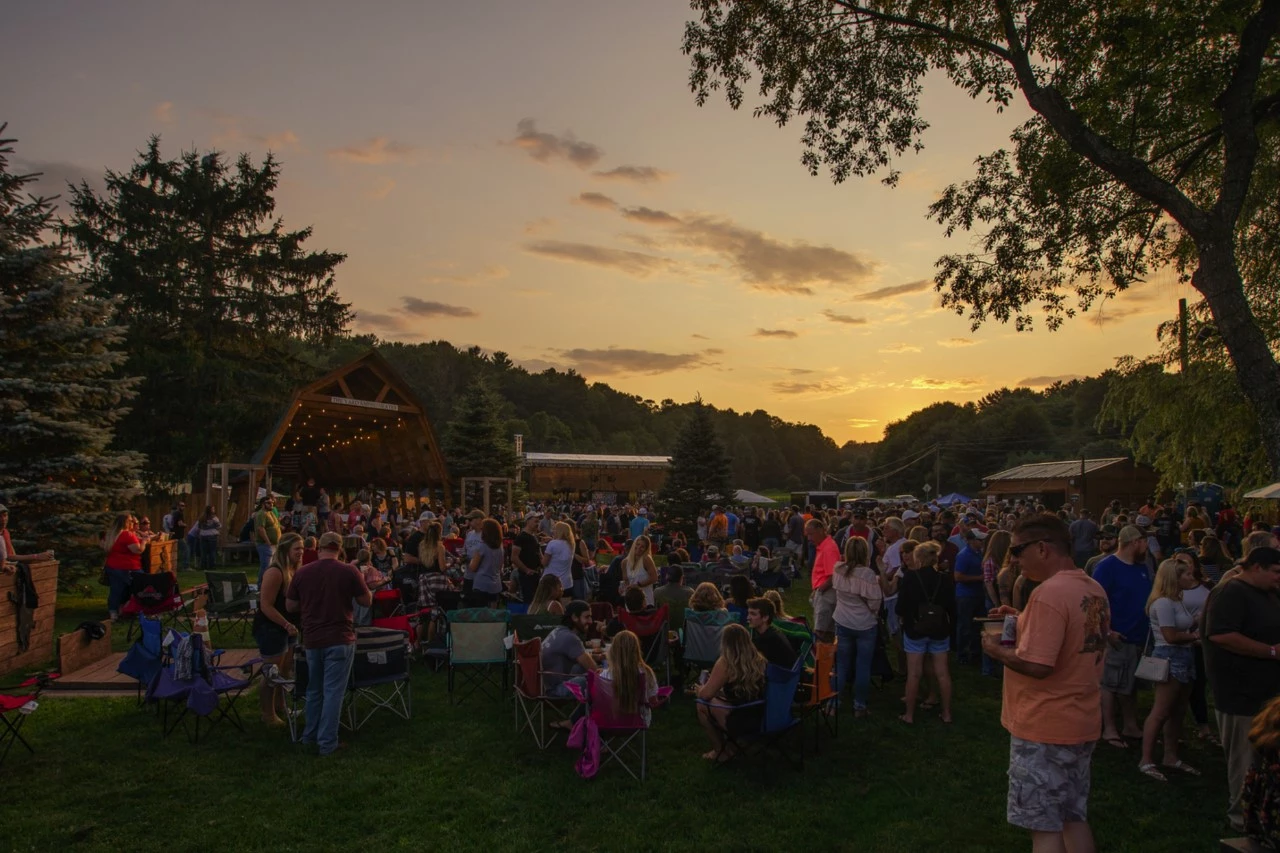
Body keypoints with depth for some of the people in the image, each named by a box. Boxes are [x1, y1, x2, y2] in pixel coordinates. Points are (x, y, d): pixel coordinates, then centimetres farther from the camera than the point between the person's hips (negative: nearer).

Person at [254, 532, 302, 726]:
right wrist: (287, 625, -29)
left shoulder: (294, 570, 5)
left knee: (286, 670, 20)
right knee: (272, 673, 2)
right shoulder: (275, 572, -23)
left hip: (287, 627, 9)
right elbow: (266, 605, -25)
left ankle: (280, 706, 36)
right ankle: (268, 714, 16)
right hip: (270, 628, -9)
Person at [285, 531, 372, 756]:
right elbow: (367, 602, -2)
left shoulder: (302, 573, -2)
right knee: (333, 691, 2)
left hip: (312, 639, 4)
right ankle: (327, 743, 6)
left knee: (314, 689, 20)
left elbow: (290, 606, 6)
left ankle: (310, 735, 33)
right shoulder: (349, 572, -11)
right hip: (339, 639, -4)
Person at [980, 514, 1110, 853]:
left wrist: (995, 649, -10)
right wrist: (1023, 622, 10)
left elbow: (1036, 665, -27)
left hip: (1044, 727, -9)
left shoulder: (1049, 593, -23)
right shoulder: (1094, 590, 6)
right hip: (1080, 722, 9)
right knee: (1074, 819, 19)